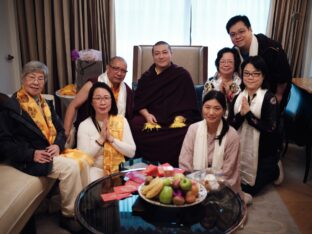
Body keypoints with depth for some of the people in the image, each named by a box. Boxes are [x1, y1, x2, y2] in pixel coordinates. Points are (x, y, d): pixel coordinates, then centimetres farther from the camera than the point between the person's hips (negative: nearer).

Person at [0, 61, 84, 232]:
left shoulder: (46, 103, 16)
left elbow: (59, 129, 15)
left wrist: (58, 145, -8)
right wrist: (32, 154, -20)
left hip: (52, 152, 7)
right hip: (29, 159, -6)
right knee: (70, 167, -25)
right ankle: (69, 215, -5)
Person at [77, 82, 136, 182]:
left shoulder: (121, 120, 1)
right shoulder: (84, 125, -4)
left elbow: (131, 152, -5)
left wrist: (111, 139, -15)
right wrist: (101, 139, -17)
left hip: (119, 169, 2)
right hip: (96, 170, -2)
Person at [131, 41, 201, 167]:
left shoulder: (183, 75, 8)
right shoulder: (146, 77, 16)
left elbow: (188, 104, 4)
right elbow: (138, 101, 11)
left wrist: (180, 118, -12)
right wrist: (146, 114, -9)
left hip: (177, 118, -2)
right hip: (151, 117, 2)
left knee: (182, 130, -35)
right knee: (136, 125, -30)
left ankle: (172, 165, -16)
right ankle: (147, 165, -16)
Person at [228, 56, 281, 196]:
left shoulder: (269, 98, -13)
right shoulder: (238, 97, 1)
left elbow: (270, 128, -23)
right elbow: (230, 125, -5)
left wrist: (248, 113, -23)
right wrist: (241, 114, -23)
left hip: (262, 152, -5)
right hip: (241, 149, 5)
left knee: (250, 189, 6)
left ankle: (273, 170, 29)